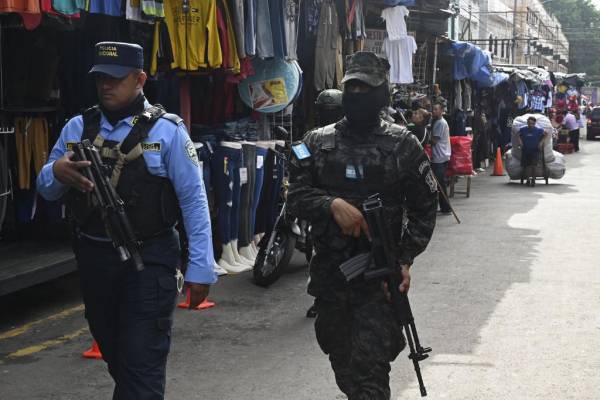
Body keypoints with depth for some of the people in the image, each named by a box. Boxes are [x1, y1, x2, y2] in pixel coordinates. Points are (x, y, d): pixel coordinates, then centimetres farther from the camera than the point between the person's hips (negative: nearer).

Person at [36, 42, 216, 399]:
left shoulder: (166, 131, -7)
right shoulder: (78, 128, 6)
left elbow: (193, 200, -9)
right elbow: (46, 189, 8)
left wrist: (200, 267, -14)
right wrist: (56, 172, -17)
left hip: (148, 260, -5)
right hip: (93, 257, 5)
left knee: (142, 363, -5)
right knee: (115, 356, 20)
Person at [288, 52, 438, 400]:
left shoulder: (403, 145, 0)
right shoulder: (317, 143, 6)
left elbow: (424, 208, 2)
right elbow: (297, 196, 1)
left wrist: (405, 260, -8)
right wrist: (332, 204, -19)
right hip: (329, 274, 4)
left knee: (369, 371, -11)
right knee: (342, 363, 18)